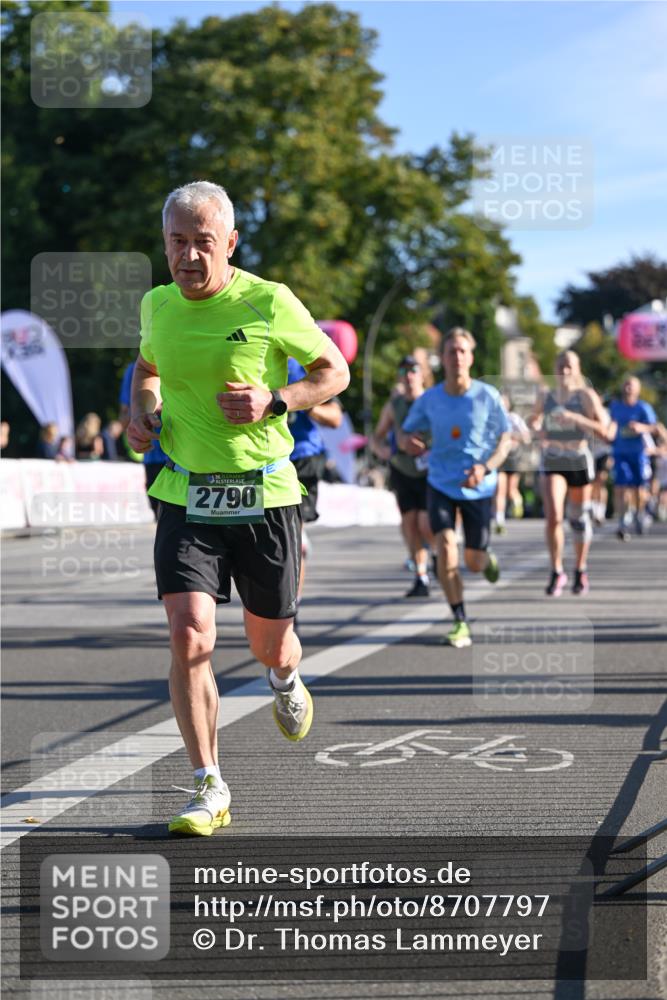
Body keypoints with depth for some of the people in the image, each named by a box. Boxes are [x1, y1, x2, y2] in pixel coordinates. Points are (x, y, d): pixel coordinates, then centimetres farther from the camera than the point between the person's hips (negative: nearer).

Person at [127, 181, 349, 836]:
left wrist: (273, 402, -16)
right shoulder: (156, 305, 3)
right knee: (189, 638, -16)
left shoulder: (269, 303, -10)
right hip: (185, 498, 2)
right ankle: (209, 790, -4)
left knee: (269, 646, 11)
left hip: (265, 494, -2)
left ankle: (285, 682, 51)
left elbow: (334, 371, 1)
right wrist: (142, 411, 4)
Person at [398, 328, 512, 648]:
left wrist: (486, 468, -21)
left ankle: (489, 559, 46)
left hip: (478, 488, -1)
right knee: (445, 548, -18)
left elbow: (505, 440, -4)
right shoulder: (429, 400, -5)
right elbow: (405, 434, 5)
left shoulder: (488, 396, -10)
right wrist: (408, 442, -21)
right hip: (440, 484, 1)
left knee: (474, 562, 5)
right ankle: (460, 622, -6)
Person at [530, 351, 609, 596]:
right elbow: (535, 419, 26)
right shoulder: (545, 396, 5)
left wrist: (577, 418, -24)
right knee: (553, 516, -19)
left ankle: (580, 571, 31)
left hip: (579, 461, -1)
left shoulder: (587, 396, -5)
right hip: (552, 463, 1)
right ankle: (557, 572, -8)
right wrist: (538, 430, 4)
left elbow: (603, 429, -12)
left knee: (579, 519, 11)